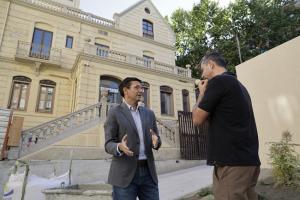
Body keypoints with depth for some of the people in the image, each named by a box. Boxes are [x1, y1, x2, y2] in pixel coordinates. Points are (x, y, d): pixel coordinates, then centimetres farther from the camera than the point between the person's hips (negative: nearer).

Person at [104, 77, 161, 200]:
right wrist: (120, 147, -27)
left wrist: (155, 141, -13)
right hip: (125, 174, -4)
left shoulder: (149, 113, 11)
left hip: (148, 172, 5)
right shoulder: (114, 113, -3)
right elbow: (109, 144, -5)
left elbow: (156, 141, 11)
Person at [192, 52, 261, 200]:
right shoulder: (238, 85, 18)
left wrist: (202, 93, 5)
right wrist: (207, 92, 17)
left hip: (232, 162, -9)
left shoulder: (218, 81, -11)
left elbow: (197, 119, -8)